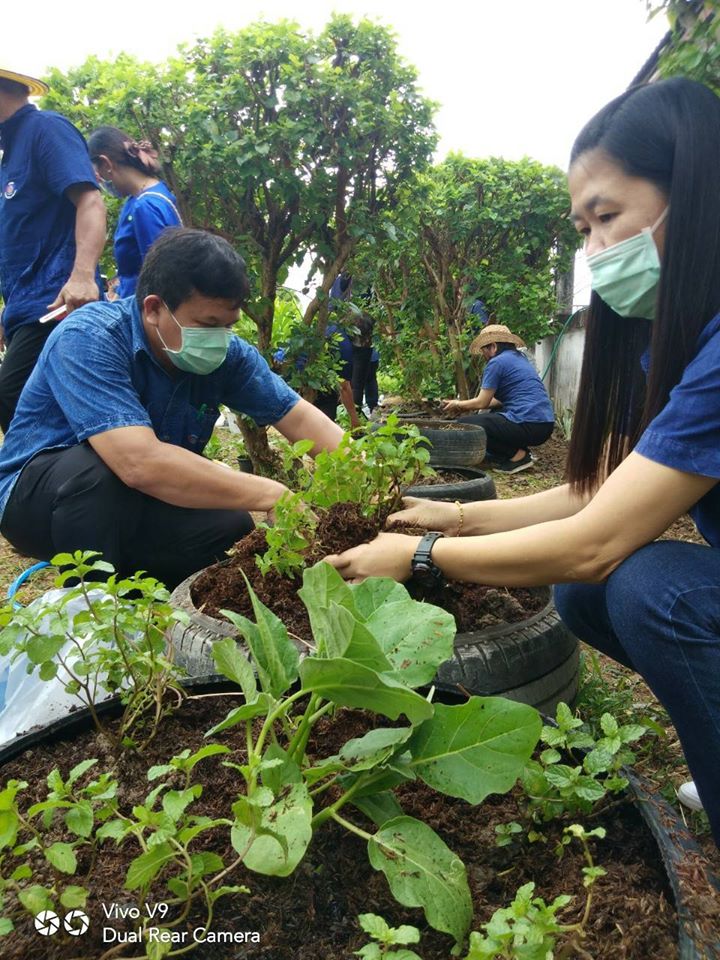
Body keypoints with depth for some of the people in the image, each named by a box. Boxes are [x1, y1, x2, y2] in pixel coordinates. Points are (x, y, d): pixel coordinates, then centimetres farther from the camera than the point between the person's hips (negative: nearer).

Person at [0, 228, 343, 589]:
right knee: (98, 470, -36)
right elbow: (140, 462, -42)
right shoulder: (88, 339, -29)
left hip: (134, 507, 5)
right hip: (35, 495, -5)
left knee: (232, 527, -19)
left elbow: (299, 418, -10)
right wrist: (273, 496, -40)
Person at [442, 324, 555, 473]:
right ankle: (520, 449, 12)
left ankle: (517, 455, -7)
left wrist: (458, 404, 16)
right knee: (489, 414, 31)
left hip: (529, 426, -10)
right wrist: (464, 404, 27)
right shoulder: (520, 358, 22)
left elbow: (482, 402, -2)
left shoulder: (497, 362, -5)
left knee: (464, 423, -5)